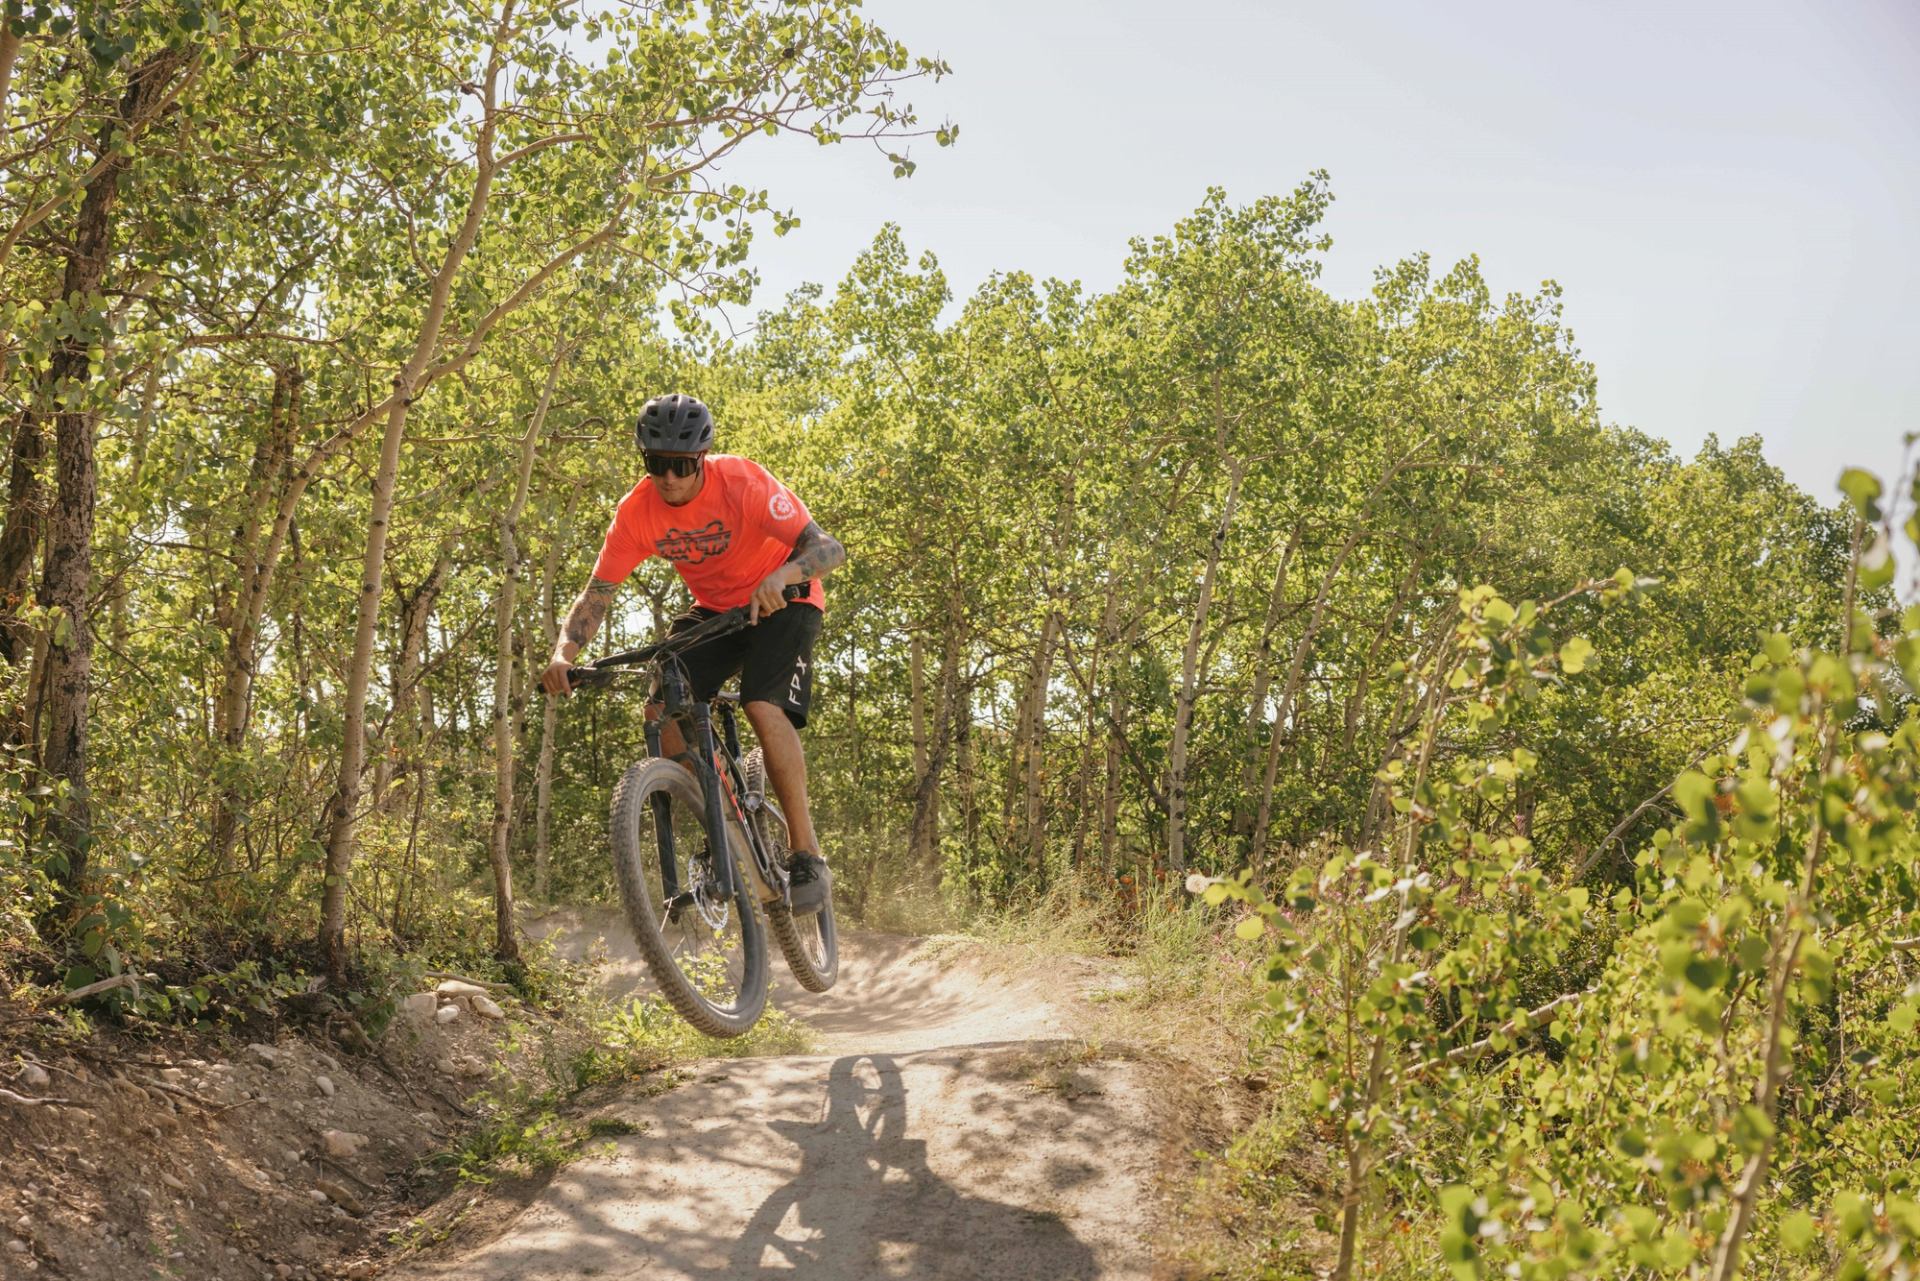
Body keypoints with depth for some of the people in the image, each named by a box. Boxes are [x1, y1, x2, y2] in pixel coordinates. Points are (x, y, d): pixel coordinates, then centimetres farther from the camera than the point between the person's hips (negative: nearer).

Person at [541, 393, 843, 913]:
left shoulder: (743, 482, -28)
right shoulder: (637, 511, -16)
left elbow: (829, 548, -34)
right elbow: (596, 594, -13)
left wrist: (782, 576, -55)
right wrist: (564, 653, -31)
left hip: (782, 602, -5)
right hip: (714, 609, 5)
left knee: (763, 707, -27)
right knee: (663, 708, -16)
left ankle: (807, 856, -17)